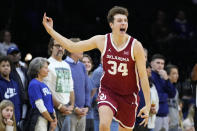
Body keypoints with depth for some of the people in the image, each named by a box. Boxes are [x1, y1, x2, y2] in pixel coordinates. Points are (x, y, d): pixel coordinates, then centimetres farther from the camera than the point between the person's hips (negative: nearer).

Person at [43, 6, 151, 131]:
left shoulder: (135, 46, -14)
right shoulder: (102, 41, -7)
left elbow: (143, 76, -11)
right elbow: (73, 47, 3)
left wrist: (148, 105, -15)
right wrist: (50, 30, 1)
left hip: (129, 95, 0)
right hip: (108, 90, 0)